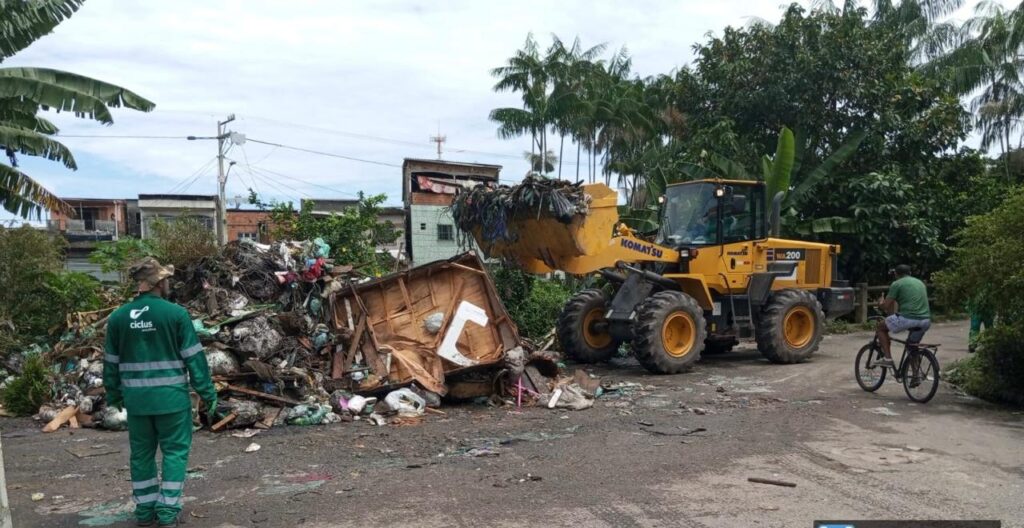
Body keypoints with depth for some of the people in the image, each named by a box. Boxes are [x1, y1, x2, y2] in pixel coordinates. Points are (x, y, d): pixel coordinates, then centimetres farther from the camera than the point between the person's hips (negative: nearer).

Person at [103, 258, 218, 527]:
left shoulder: (118, 317, 2)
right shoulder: (176, 313, -11)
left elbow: (111, 361, 10)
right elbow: (194, 357, -9)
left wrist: (113, 395, 23)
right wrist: (208, 393, -2)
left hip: (136, 397, 4)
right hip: (170, 396, -4)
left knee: (141, 453, 16)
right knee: (175, 451, 8)